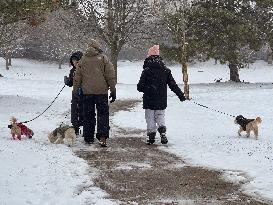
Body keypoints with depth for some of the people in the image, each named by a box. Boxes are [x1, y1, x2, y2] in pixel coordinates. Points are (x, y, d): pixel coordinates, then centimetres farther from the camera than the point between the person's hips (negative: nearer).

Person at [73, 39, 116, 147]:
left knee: (88, 115, 11)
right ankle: (102, 137, -12)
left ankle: (88, 138, 14)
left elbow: (77, 76, 10)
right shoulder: (103, 58, 0)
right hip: (101, 91, -2)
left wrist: (75, 90, 17)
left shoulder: (83, 59, 7)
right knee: (103, 113, 0)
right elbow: (110, 75, -2)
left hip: (87, 91, 2)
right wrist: (113, 90, 3)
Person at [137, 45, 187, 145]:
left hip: (149, 100, -3)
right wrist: (181, 95, 10)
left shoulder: (146, 71, -10)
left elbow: (140, 87, -8)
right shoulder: (166, 70, 0)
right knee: (160, 116, 15)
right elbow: (173, 84, 3)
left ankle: (151, 135, 5)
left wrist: (144, 89, 16)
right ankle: (162, 133, -3)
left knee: (150, 118, 7)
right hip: (162, 100, 3)